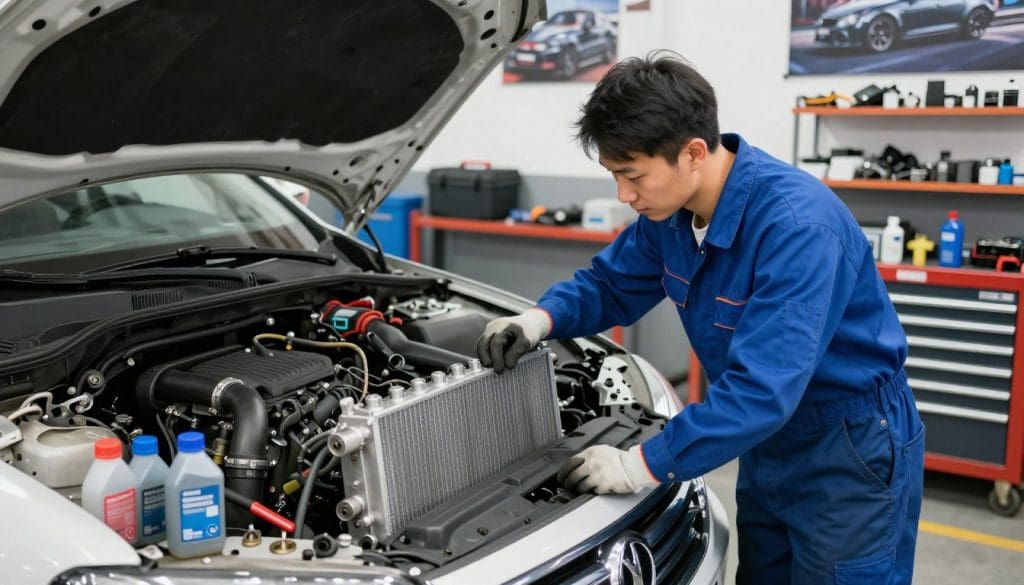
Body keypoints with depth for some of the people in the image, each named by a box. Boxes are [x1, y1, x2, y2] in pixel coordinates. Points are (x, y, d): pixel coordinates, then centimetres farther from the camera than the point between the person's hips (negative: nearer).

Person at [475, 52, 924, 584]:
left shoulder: (796, 224, -32)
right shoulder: (670, 209, -7)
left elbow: (761, 388, -36)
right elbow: (610, 285, 8)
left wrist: (646, 464, -31)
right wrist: (543, 318, -13)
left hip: (851, 453, -7)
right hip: (769, 443, 8)